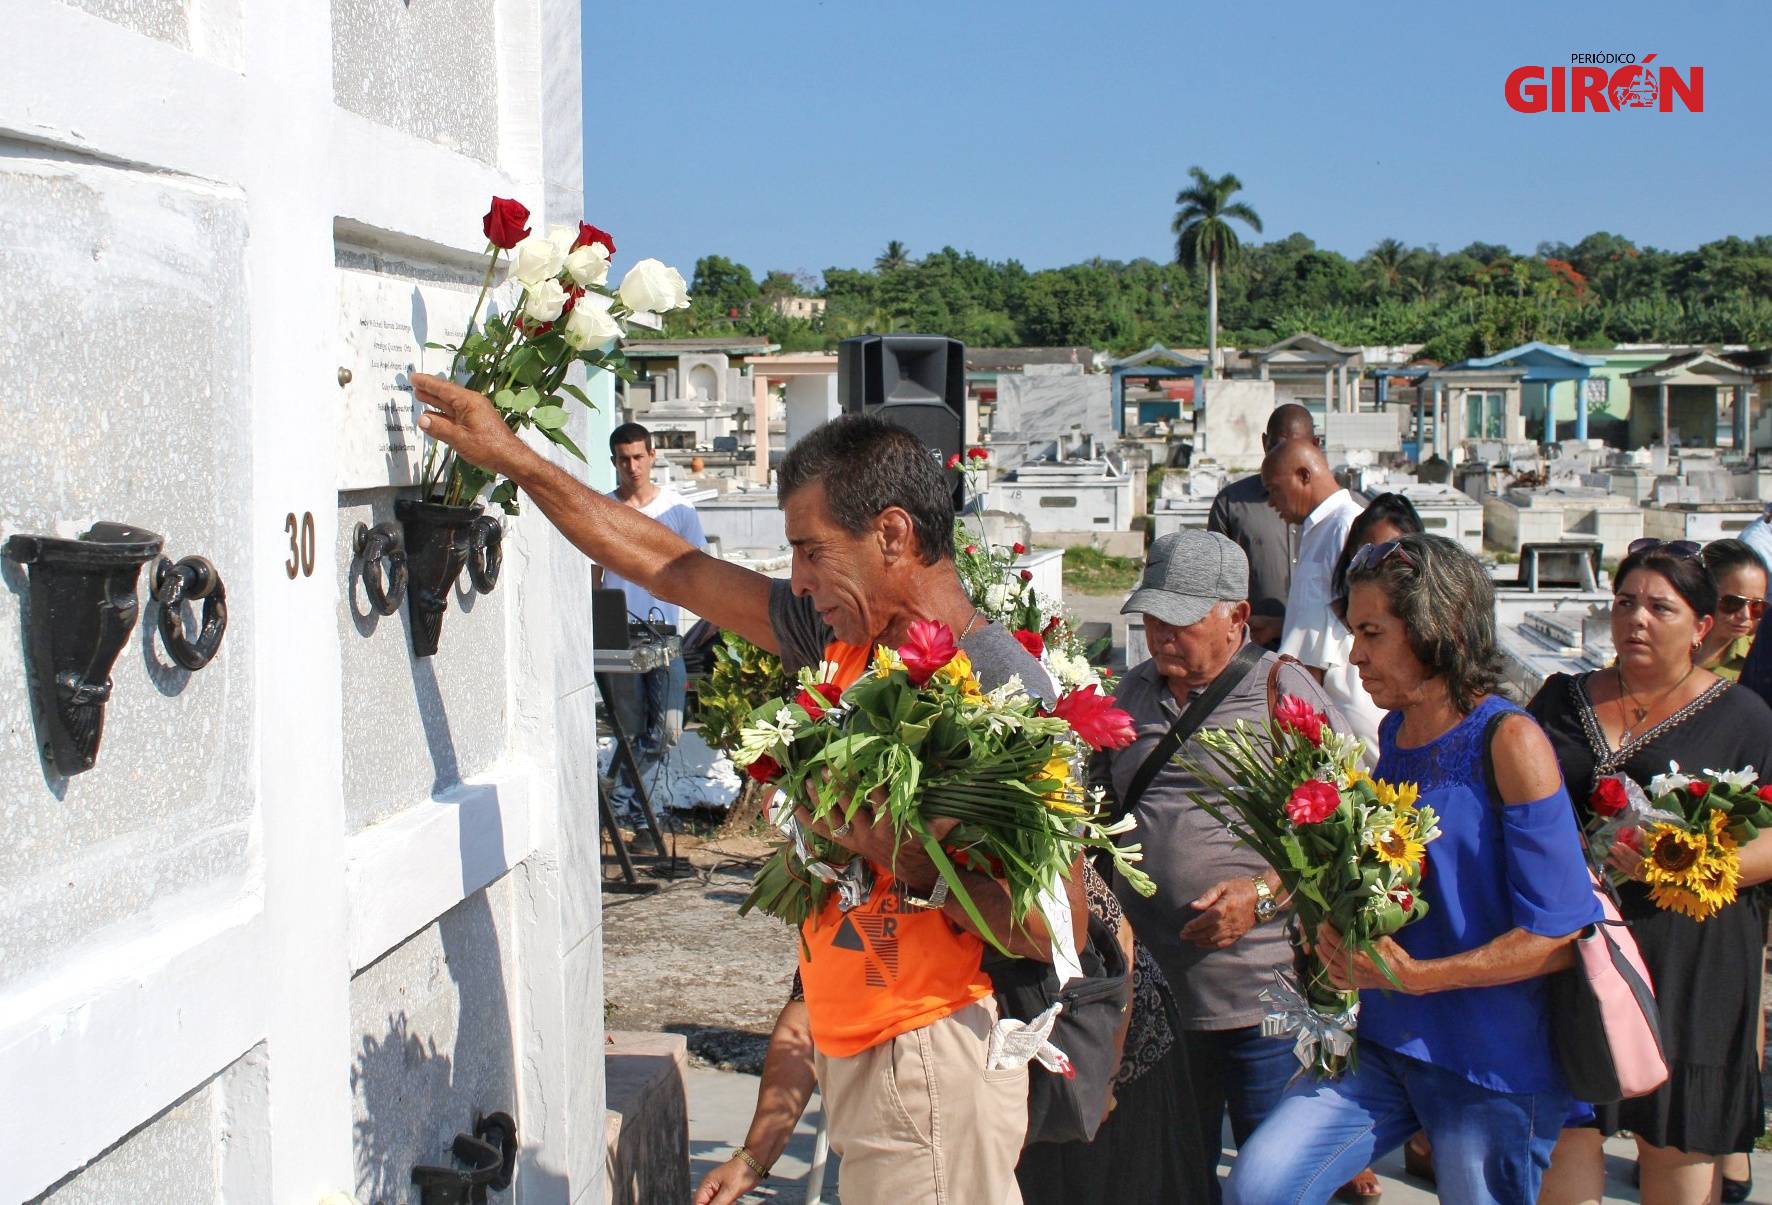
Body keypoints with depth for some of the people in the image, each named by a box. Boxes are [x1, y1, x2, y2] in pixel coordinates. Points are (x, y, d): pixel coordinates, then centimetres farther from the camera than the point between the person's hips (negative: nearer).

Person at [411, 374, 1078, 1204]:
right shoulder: (845, 634, 4)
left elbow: (1060, 932, -19)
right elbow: (671, 568, 12)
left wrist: (913, 865, -27)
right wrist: (508, 456, 14)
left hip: (932, 1065, -7)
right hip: (857, 1054, 7)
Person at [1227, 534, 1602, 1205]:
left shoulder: (1509, 741, -13)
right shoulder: (1394, 734, 8)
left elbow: (1562, 934, -15)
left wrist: (1414, 976, -16)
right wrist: (1342, 932, 3)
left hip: (1492, 1066, -6)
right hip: (1387, 1046, 6)